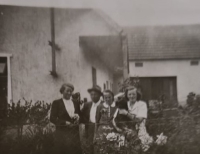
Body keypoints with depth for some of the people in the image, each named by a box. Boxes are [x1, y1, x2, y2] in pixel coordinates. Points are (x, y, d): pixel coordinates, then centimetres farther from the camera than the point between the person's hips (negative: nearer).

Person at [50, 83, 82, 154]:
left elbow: (79, 115, 18)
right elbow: (52, 118, -3)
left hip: (74, 133, 3)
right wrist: (65, 123, -14)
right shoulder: (56, 103, 2)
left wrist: (78, 117, -6)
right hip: (62, 133, -3)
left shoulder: (75, 103, 14)